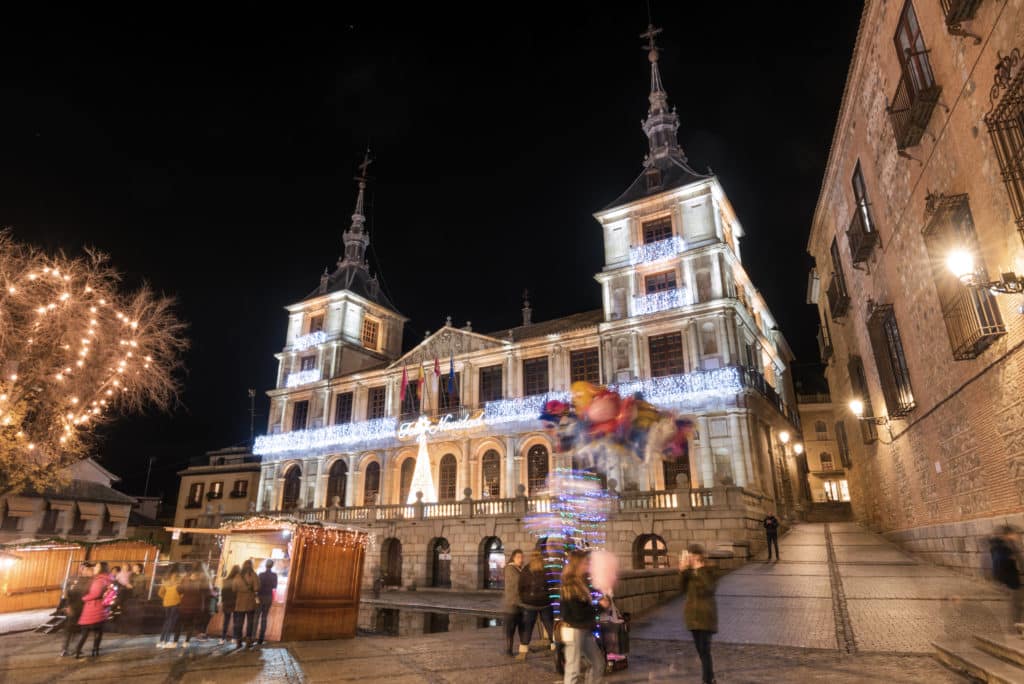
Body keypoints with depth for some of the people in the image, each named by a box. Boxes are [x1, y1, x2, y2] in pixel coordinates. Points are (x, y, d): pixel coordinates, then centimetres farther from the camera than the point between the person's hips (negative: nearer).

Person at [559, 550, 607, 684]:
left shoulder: (581, 583, 9)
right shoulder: (569, 586, -18)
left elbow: (586, 607, 12)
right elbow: (579, 613, -21)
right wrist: (600, 605, -14)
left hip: (585, 630, 9)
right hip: (574, 631, -9)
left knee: (599, 663, 15)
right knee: (574, 669, -3)